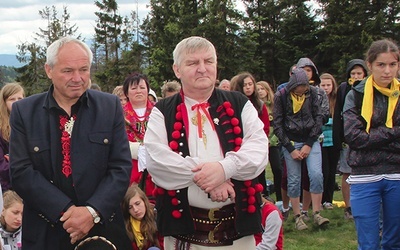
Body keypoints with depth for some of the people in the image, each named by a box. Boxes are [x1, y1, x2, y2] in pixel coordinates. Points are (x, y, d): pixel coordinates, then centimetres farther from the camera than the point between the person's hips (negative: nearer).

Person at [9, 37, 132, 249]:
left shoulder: (110, 106, 0)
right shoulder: (23, 111, -2)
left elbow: (121, 167, -4)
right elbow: (21, 172, -8)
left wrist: (93, 211, -17)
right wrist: (66, 211, -17)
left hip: (102, 227, 1)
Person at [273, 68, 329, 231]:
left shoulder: (312, 93, -1)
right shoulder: (281, 96, -6)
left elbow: (319, 118, 2)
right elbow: (277, 125, -4)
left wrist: (309, 144, -5)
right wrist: (291, 149, -8)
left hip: (311, 140, 1)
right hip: (290, 142, -1)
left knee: (316, 174, -13)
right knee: (294, 180, -1)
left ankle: (316, 214, -3)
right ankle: (298, 217, 8)